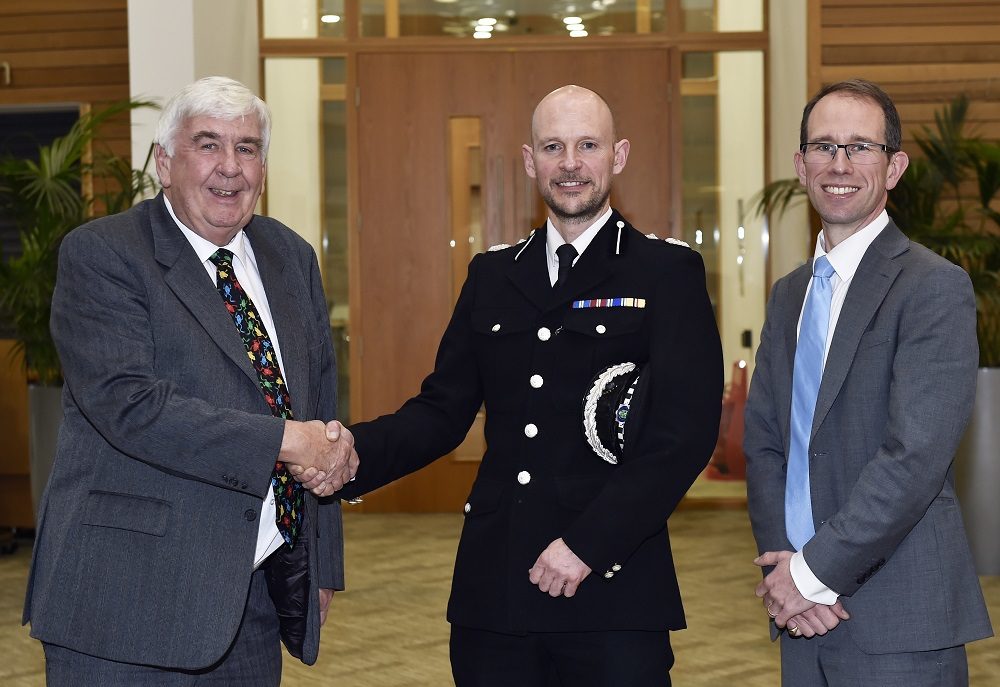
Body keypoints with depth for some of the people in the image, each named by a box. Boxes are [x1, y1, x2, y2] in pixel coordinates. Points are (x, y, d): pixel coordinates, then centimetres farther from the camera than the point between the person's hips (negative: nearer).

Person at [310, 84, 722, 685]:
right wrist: (354, 452, -9)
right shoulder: (492, 276, 13)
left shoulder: (669, 273, -1)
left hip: (611, 591, -4)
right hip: (494, 589, 4)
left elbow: (685, 431, -9)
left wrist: (587, 543, -15)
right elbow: (442, 411, 10)